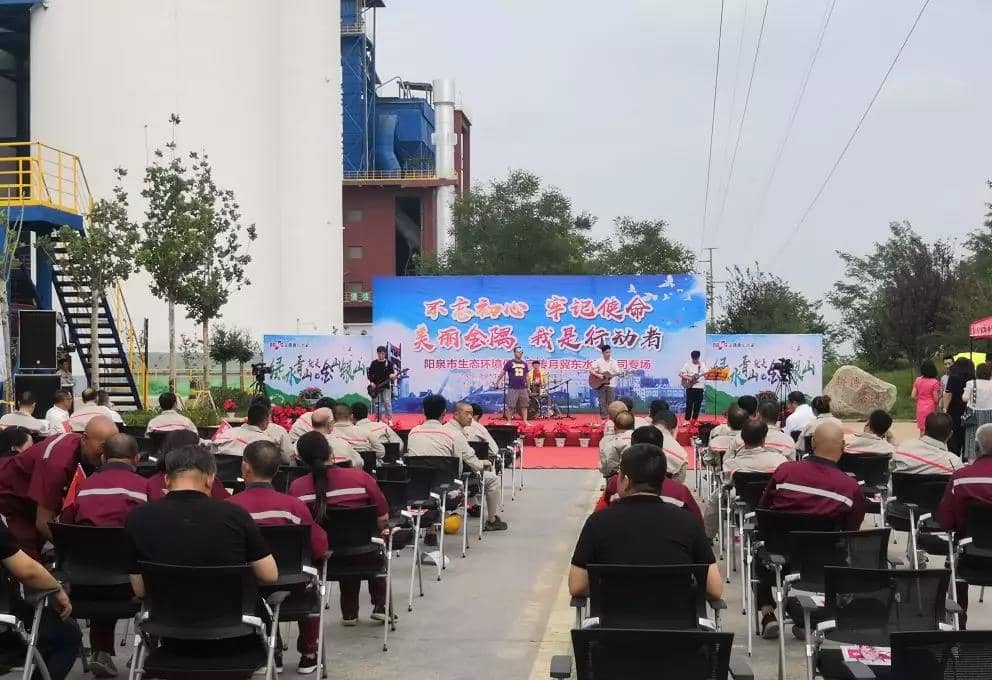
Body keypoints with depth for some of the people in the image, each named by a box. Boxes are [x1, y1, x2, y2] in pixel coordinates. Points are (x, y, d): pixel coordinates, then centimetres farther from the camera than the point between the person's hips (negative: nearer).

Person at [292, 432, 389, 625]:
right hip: (362, 557, -1)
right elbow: (383, 519, -8)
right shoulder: (361, 478, -17)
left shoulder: (297, 487, -17)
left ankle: (349, 613, 42)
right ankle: (380, 606, 40)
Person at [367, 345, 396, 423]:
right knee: (376, 403, 4)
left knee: (387, 402, -9)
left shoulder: (389, 363, 1)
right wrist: (371, 383, -4)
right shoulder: (374, 363, 5)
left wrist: (392, 376, -24)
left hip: (386, 386, -2)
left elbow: (392, 373, -1)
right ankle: (379, 419, 13)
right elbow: (370, 374, 7)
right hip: (375, 387, 2)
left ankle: (389, 419, -5)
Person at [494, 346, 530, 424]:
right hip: (512, 388, -4)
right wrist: (497, 383, -4)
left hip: (523, 388, 4)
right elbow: (502, 373, -1)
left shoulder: (524, 364, 12)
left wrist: (528, 387, 20)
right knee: (510, 406, -4)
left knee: (524, 405, 4)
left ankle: (525, 421, 9)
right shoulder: (510, 363, -2)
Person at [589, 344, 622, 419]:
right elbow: (590, 370, -6)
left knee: (611, 403, 1)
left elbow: (618, 372, -1)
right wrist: (598, 375, -18)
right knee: (602, 402, 0)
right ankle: (603, 417, 5)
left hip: (610, 384, 2)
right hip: (600, 384, -2)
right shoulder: (598, 361, -3)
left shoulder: (613, 362, 3)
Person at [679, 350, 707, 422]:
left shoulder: (702, 364, 8)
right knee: (689, 404, -6)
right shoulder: (687, 364, -3)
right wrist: (689, 378, -16)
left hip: (699, 387, 4)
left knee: (698, 405, 6)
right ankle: (687, 420, 0)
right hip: (690, 387, -4)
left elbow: (706, 374, 8)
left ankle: (694, 420, 16)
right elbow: (680, 374, -7)